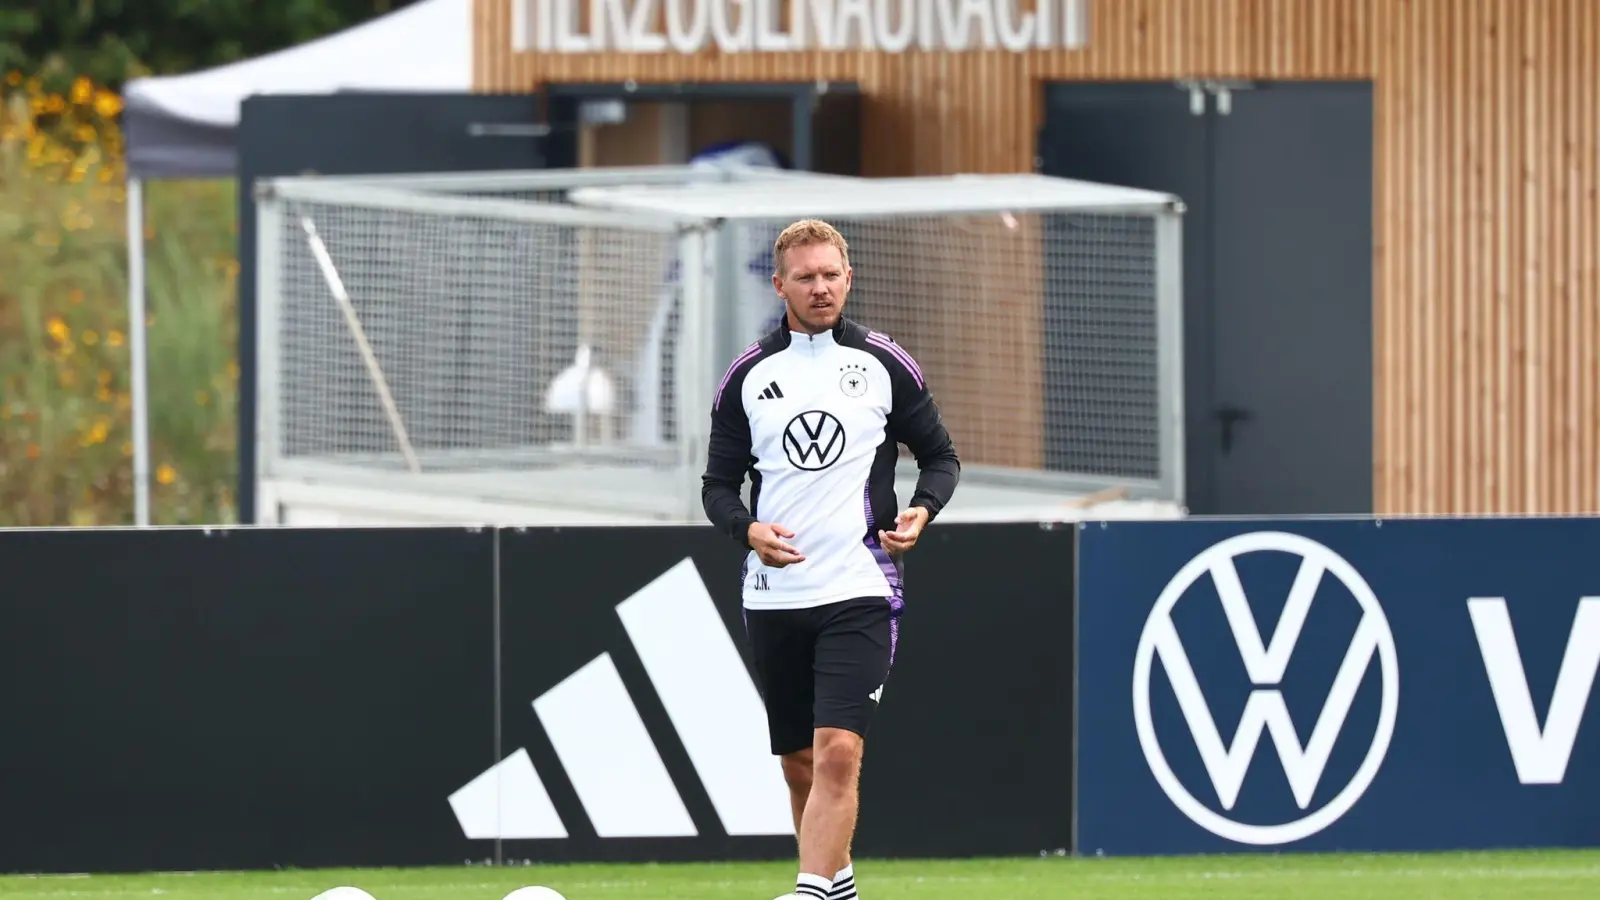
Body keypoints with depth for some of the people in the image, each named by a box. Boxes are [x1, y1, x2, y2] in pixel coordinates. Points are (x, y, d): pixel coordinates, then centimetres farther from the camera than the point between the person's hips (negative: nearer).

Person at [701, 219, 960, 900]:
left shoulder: (886, 365, 2)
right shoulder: (748, 376, 6)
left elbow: (940, 455, 11)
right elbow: (718, 482, 10)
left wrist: (921, 510, -10)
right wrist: (748, 529, -12)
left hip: (859, 590, -3)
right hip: (774, 594, 3)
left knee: (838, 753, -18)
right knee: (799, 762, 10)